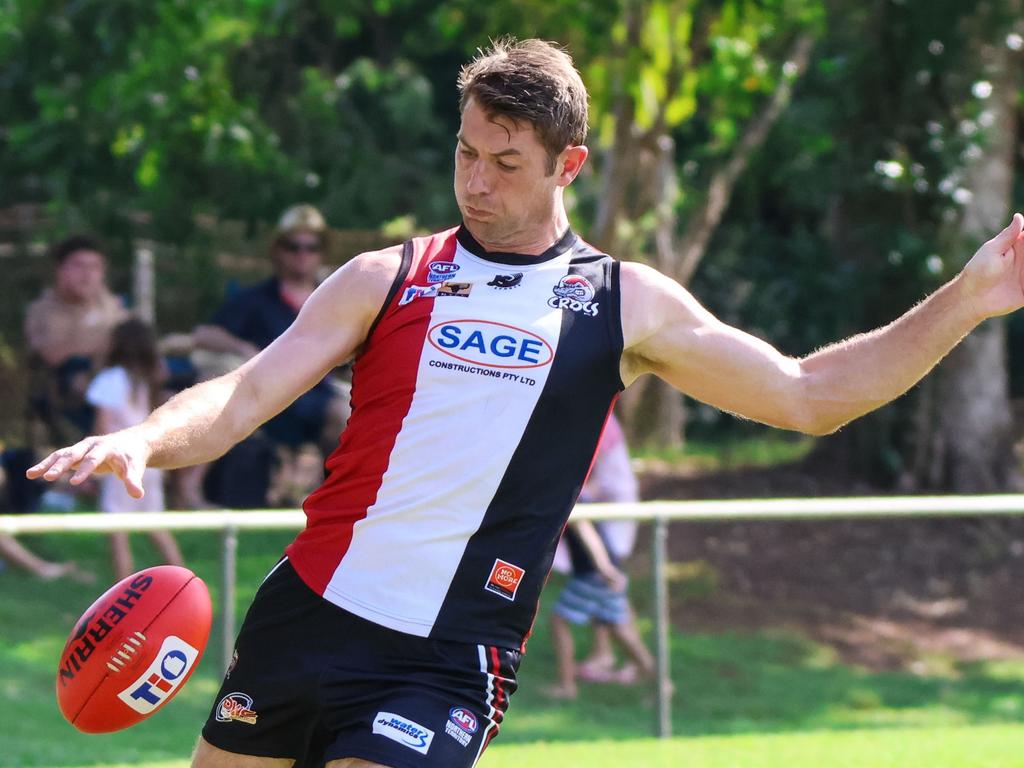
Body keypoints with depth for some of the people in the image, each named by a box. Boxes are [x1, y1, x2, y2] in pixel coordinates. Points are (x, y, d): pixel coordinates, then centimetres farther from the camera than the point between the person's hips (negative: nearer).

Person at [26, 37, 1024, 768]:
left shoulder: (623, 306, 5)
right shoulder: (386, 281, 7)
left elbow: (809, 395, 9)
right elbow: (243, 398, 0)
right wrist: (143, 440, -21)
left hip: (444, 666, -2)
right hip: (302, 619, 3)